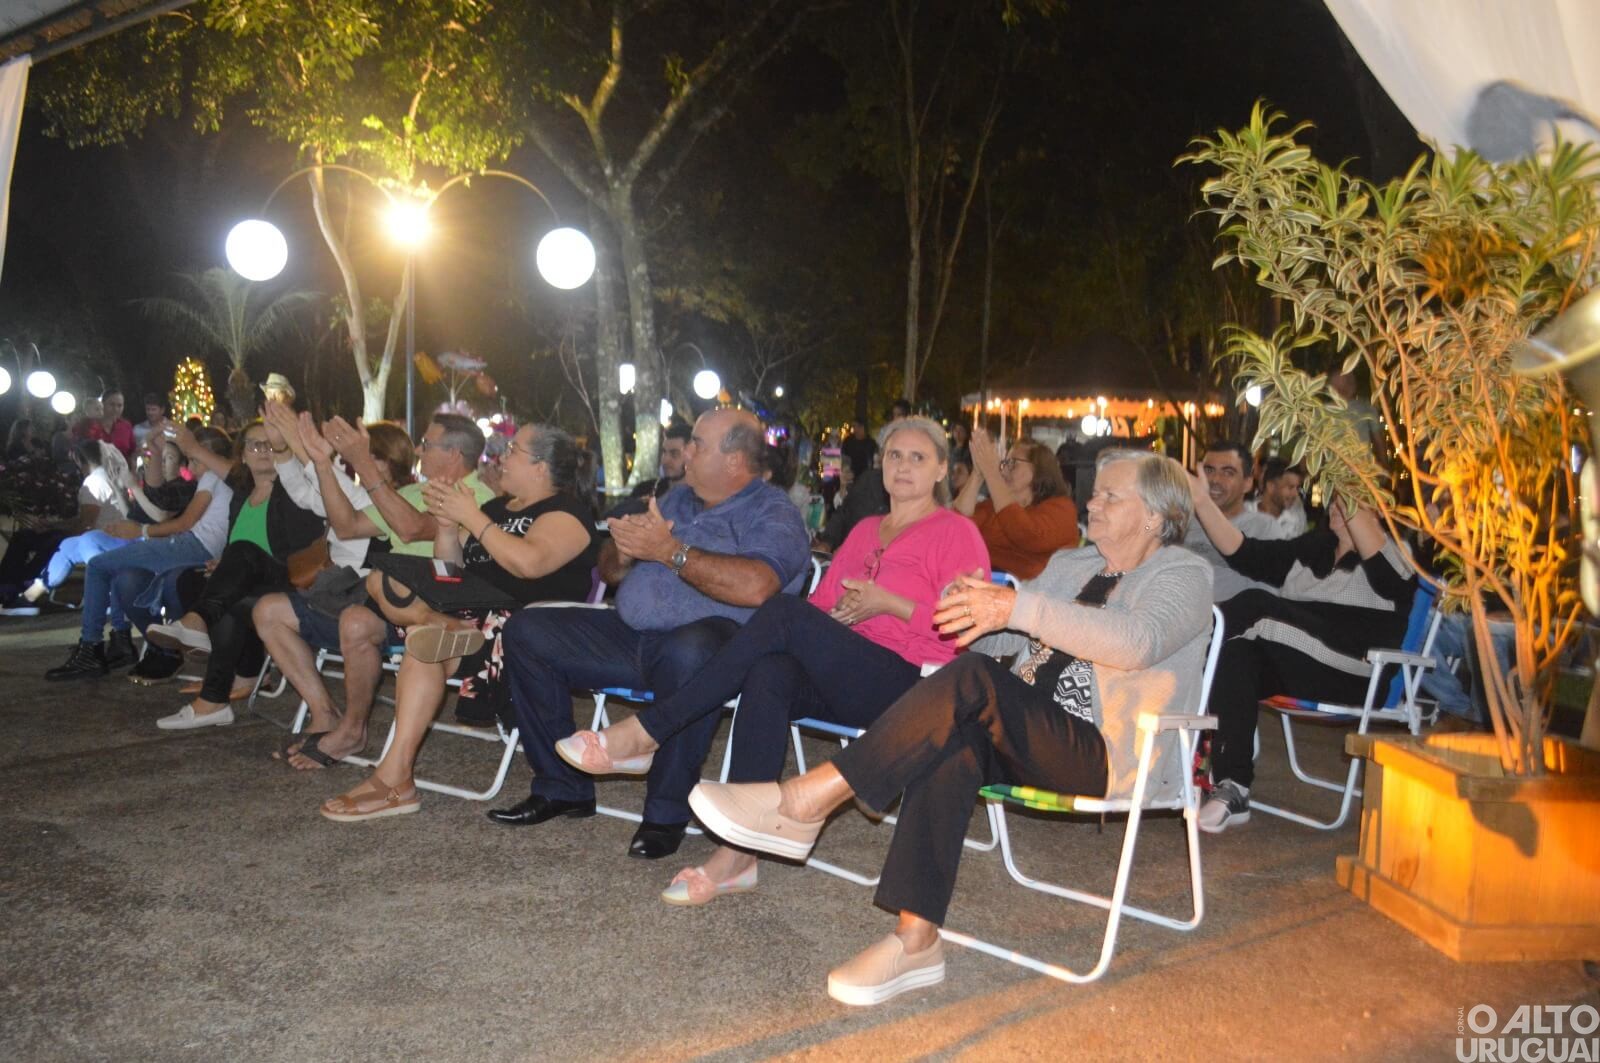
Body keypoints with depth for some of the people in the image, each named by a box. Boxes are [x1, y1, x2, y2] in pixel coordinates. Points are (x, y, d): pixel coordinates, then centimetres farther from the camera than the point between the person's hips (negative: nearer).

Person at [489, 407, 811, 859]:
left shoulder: (773, 514, -3)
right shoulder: (677, 498, 21)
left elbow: (755, 587, -25)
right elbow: (609, 571, 25)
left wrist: (671, 551, -18)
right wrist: (623, 550, -1)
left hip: (714, 638, -8)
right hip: (632, 635, 8)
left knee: (688, 651, -42)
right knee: (526, 631, 1)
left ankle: (667, 814, -22)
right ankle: (563, 787, 7)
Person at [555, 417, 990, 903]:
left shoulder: (956, 531, 7)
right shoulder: (864, 530, 26)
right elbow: (821, 603, 21)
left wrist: (888, 603, -9)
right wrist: (835, 615, -1)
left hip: (909, 686, -5)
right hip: (838, 678, 6)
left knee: (784, 612, -28)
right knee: (768, 674, -31)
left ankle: (645, 732, -25)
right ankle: (738, 854, -33)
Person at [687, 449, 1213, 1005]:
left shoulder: (1183, 575, -1)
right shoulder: (1070, 564, 21)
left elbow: (1136, 642, -23)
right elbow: (1000, 637, 15)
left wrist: (1018, 605, -32)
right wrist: (976, 609, -10)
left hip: (1109, 756, -6)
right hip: (1031, 739, 6)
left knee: (973, 682, -30)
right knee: (956, 739, -29)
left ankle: (806, 802, -29)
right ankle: (916, 940, -29)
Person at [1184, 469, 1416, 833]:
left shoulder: (1397, 554, 5)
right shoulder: (1312, 548, 20)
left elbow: (1388, 574, -21)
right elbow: (1244, 553, 9)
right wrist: (1203, 503, -4)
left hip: (1357, 678, -5)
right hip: (1295, 668, 5)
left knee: (1257, 604, -27)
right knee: (1235, 654, -30)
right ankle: (1233, 790, -32)